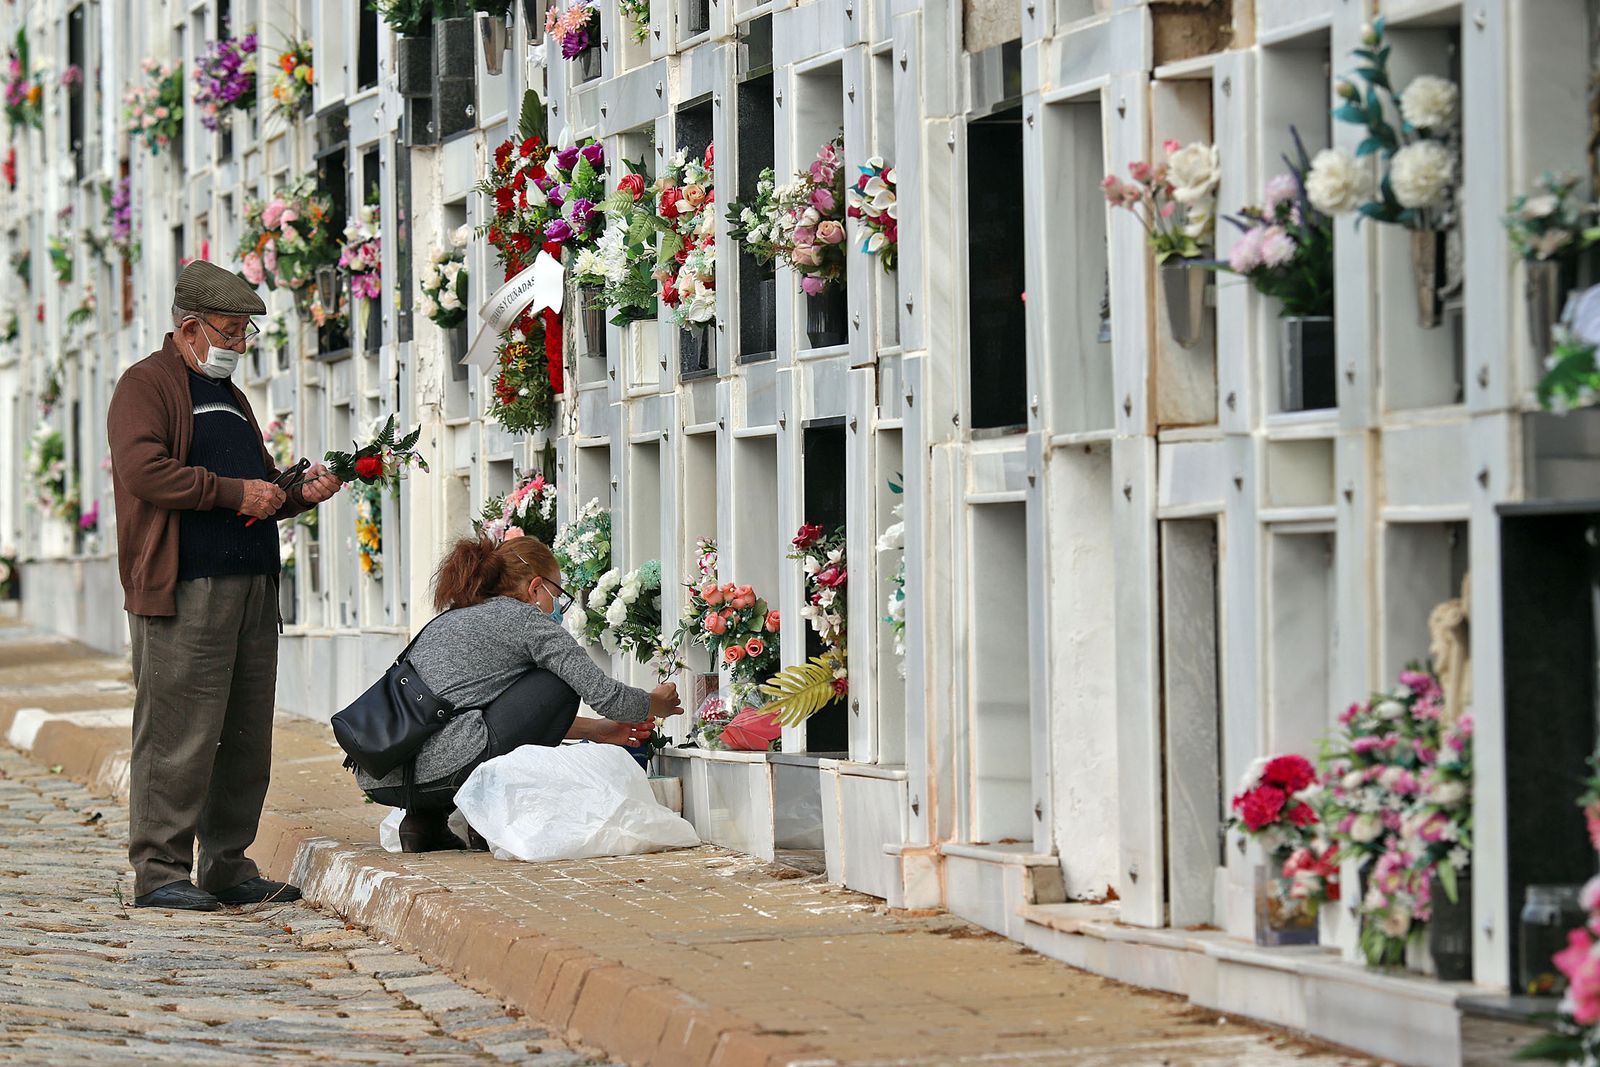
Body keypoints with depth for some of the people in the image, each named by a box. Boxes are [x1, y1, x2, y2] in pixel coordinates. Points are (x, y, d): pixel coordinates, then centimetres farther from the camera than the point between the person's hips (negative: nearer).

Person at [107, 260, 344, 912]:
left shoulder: (228, 395, 27)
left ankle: (228, 866, 15)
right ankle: (158, 871, -6)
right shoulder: (146, 384, -1)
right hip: (184, 589, -9)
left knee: (246, 734, 8)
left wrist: (299, 492, 13)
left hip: (253, 587, 9)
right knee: (179, 734, -9)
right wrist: (235, 492, -15)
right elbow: (143, 470, -16)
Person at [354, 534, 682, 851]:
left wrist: (594, 729, 43)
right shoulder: (523, 617, 7)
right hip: (443, 772, -8)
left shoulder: (448, 621, 30)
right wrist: (655, 704, 26)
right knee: (560, 682, 10)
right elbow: (605, 694, 4)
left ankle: (426, 821, 16)